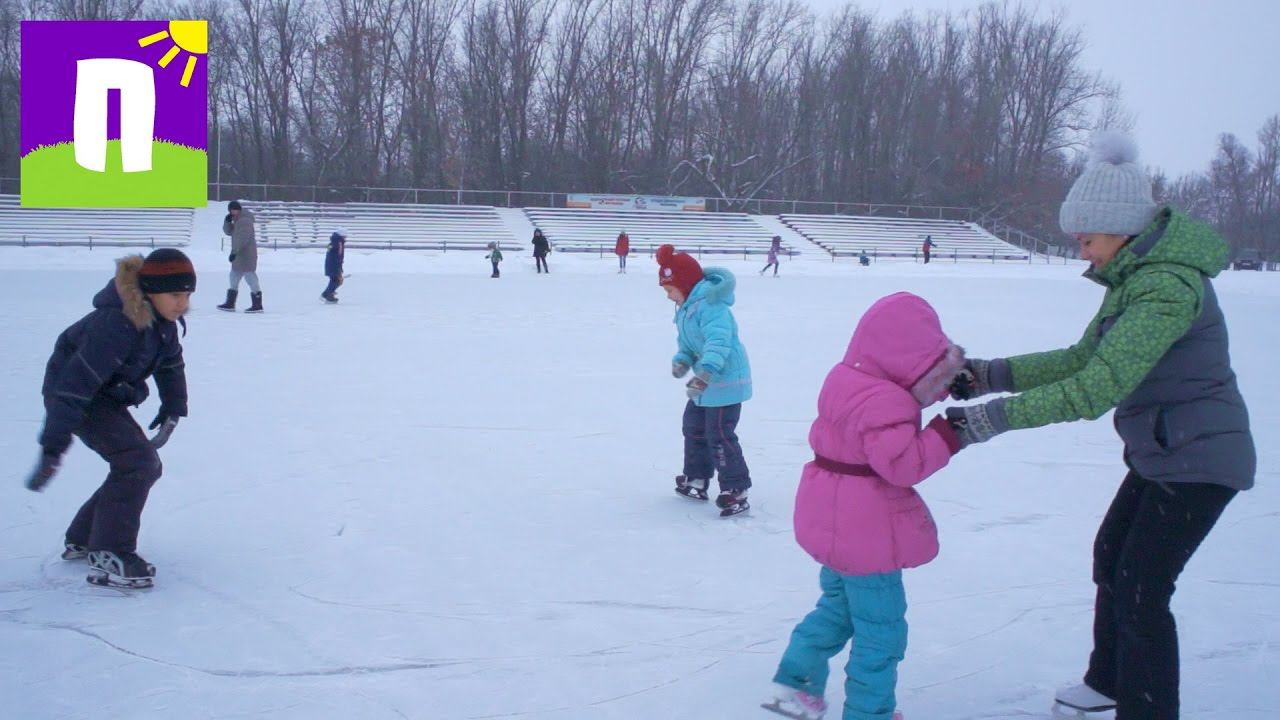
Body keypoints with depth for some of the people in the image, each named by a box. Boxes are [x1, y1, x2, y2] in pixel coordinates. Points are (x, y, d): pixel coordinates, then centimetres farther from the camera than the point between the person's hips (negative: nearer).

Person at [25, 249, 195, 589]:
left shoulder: (162, 318, -8)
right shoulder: (116, 324, -34)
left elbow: (171, 364, 11)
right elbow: (76, 383, -35)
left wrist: (173, 409, 10)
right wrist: (53, 449, -36)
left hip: (108, 396, 9)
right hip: (70, 393, -9)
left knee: (146, 467, 10)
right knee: (137, 459, -21)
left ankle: (82, 539, 25)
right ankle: (108, 556, -14)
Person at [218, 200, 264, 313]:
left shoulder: (244, 221, -17)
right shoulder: (237, 220, 17)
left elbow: (242, 238, -24)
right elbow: (228, 231, 19)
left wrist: (234, 252, -25)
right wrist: (227, 221, 1)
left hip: (246, 254, -11)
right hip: (240, 255, 11)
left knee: (250, 276, -9)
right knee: (234, 276, 16)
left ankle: (257, 305, -7)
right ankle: (230, 304, 24)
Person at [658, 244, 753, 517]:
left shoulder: (710, 305, -24)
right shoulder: (685, 309, 10)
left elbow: (719, 341, -36)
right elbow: (687, 343, 15)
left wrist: (704, 373, -45)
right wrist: (681, 361, -7)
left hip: (725, 380, -11)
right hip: (705, 382, 11)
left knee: (720, 436, -12)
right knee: (693, 427, 21)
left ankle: (736, 491, -4)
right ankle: (696, 479, 36)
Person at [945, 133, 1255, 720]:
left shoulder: (1167, 287, -28)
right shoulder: (1135, 276, 4)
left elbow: (1096, 390, -35)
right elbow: (1083, 359, 6)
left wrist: (990, 419, -34)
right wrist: (987, 376, -4)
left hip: (1200, 459, -11)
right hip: (1161, 452, 11)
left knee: (1141, 590, -6)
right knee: (1111, 558, 22)